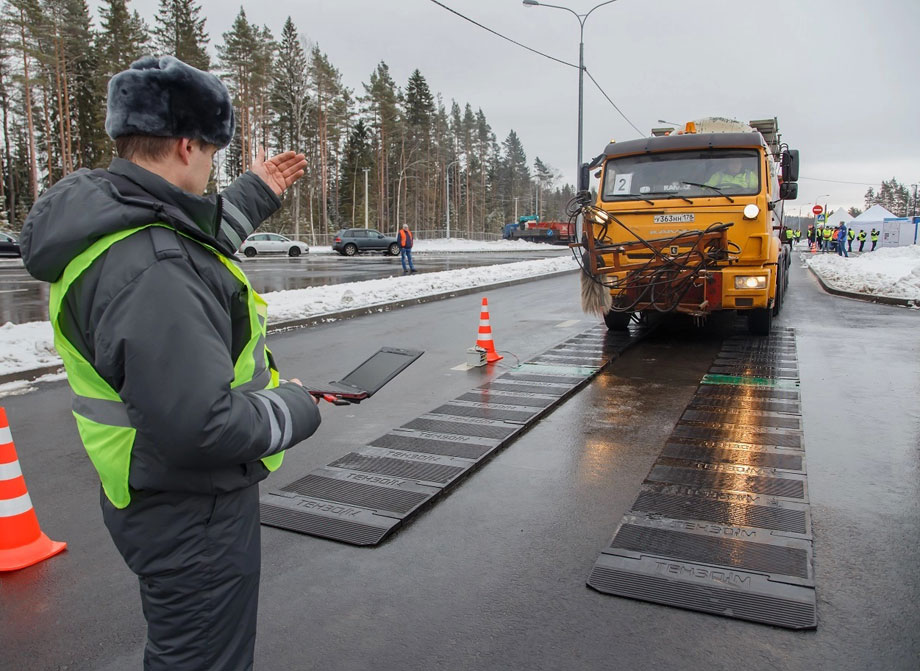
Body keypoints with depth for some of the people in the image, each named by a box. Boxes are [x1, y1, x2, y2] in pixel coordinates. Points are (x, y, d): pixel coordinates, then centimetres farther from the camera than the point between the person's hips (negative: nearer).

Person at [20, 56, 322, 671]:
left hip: (180, 498, 10)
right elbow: (201, 425, -35)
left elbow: (197, 247, 23)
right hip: (191, 516, -10)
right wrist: (294, 409, -18)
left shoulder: (112, 221, 1)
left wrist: (255, 196, 24)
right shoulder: (147, 269, -32)